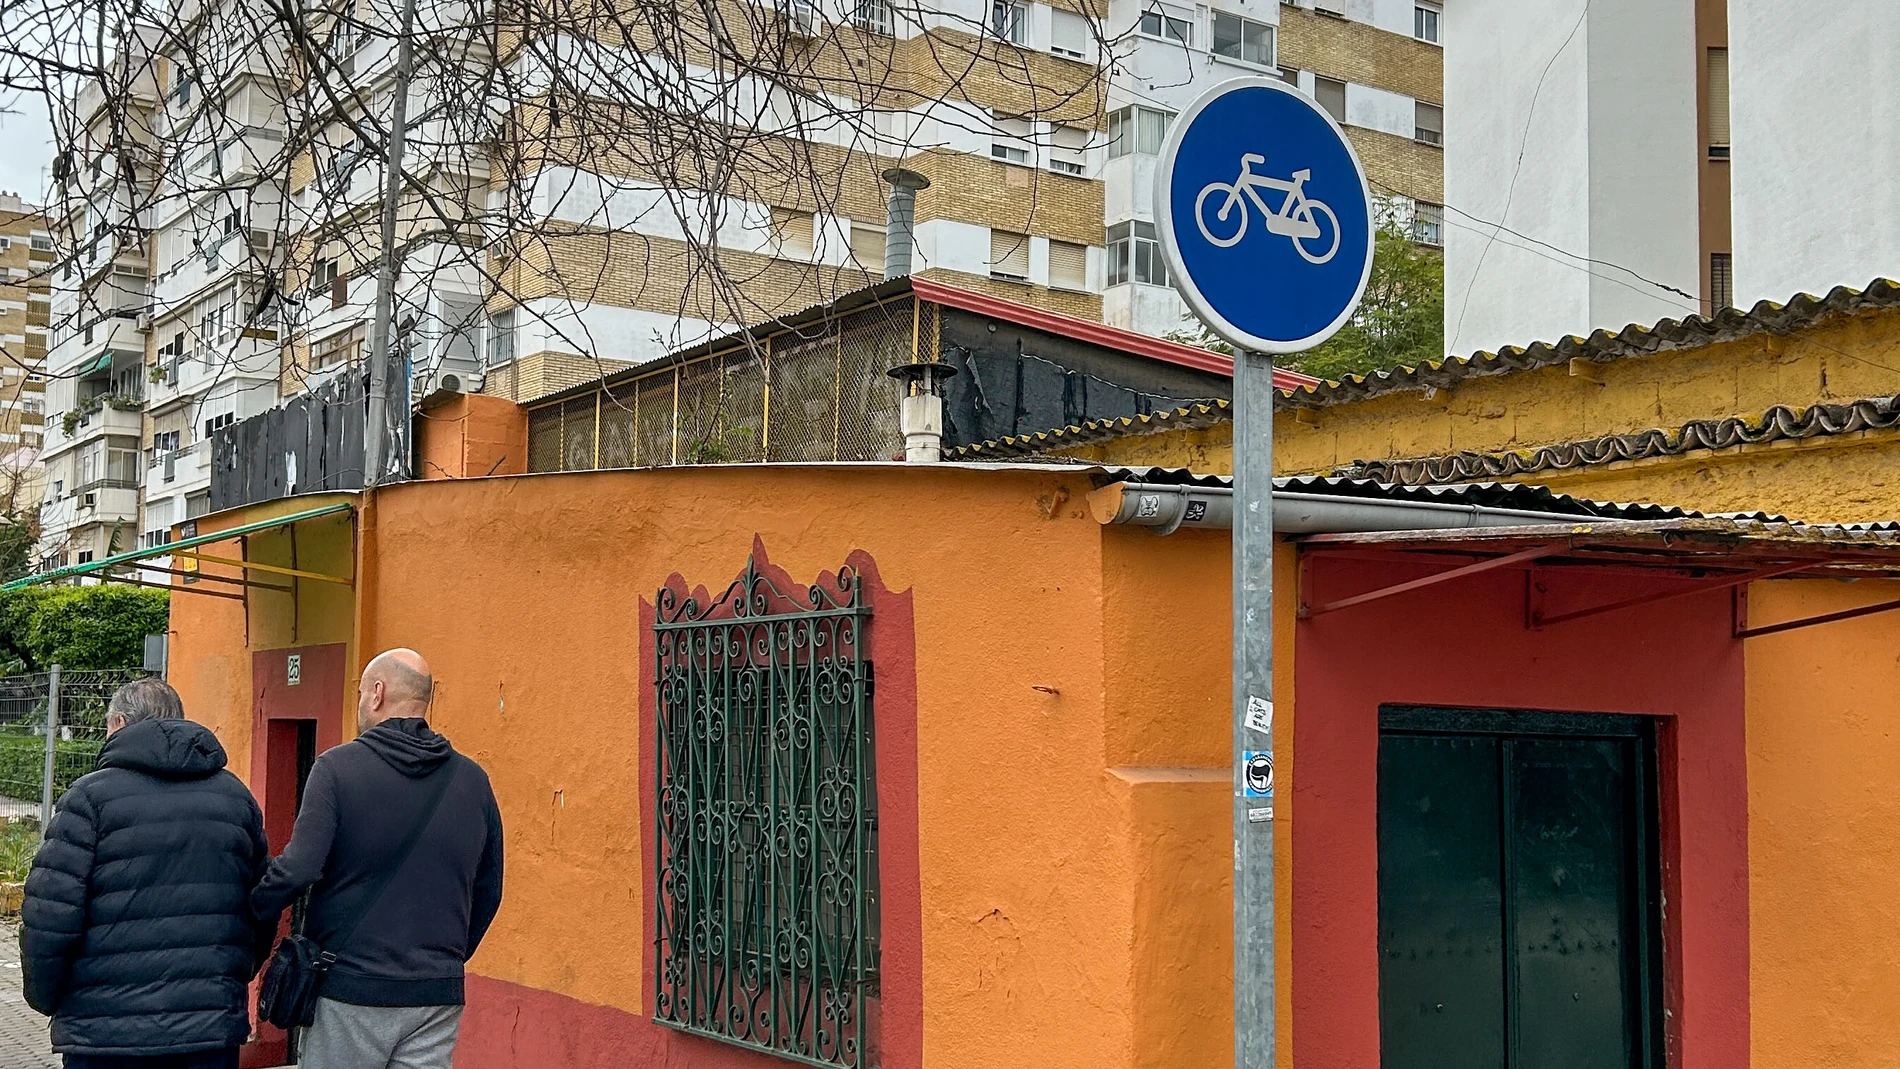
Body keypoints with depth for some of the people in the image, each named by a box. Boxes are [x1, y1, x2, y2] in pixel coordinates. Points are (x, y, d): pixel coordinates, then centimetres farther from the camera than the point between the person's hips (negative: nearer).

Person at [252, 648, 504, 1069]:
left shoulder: (337, 768, -8)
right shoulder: (472, 781, 5)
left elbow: (299, 866, -16)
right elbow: (488, 891, 12)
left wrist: (256, 912, 1)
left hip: (349, 990, -3)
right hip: (437, 1000, 4)